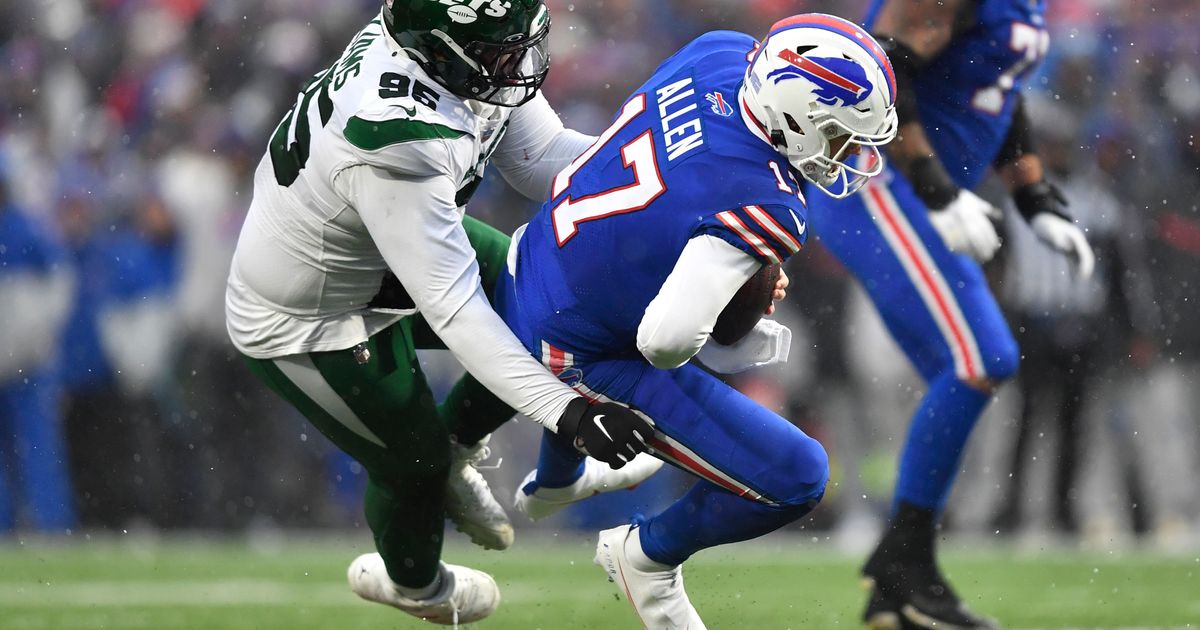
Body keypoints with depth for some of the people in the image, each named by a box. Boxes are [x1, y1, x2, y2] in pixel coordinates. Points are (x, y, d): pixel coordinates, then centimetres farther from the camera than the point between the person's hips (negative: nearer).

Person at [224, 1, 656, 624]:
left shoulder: (467, 58, -21)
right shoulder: (396, 142, -44)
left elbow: (542, 158, -8)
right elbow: (452, 310, -40)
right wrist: (567, 411, -43)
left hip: (372, 257, 8)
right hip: (308, 326, -8)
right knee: (413, 464, 13)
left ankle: (454, 445, 27)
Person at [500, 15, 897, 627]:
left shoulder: (721, 52, -12)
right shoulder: (761, 208, -33)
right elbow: (666, 339, -37)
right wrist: (751, 344, -15)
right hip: (580, 363, -8)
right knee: (797, 479, -5)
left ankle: (556, 481, 68)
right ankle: (649, 557, 20)